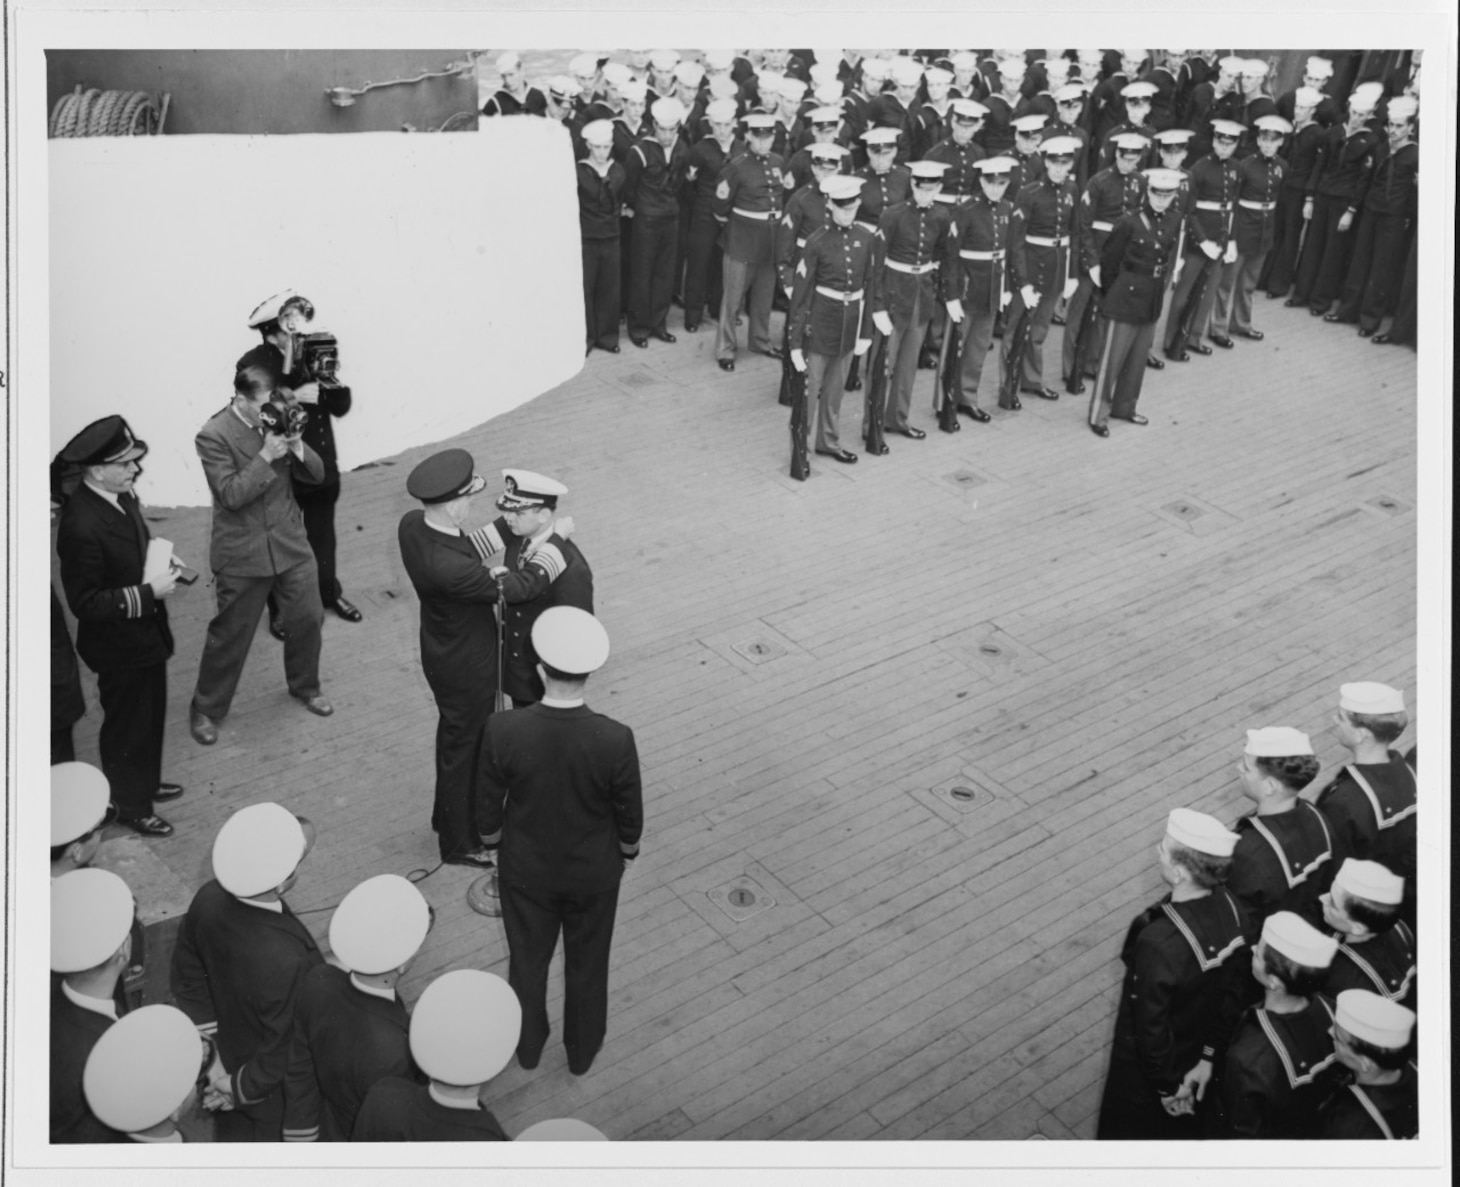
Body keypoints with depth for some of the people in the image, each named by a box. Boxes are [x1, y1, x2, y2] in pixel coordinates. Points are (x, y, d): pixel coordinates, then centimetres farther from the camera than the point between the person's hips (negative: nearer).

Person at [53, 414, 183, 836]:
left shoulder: (123, 495, -6)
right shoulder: (82, 526, -31)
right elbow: (85, 603, -26)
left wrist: (160, 562, -5)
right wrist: (148, 591, -26)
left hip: (146, 633, 8)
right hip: (119, 647, -8)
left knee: (151, 717, 26)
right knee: (126, 728, 13)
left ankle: (147, 783, 48)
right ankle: (132, 806, 33)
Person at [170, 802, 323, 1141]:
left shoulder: (209, 898, -22)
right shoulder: (287, 961, -42)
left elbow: (187, 976, -4)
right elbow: (288, 1050, -28)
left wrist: (215, 1044, 4)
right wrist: (244, 1088, -9)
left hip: (229, 1057, 6)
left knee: (234, 1130, 31)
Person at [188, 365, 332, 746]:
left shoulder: (279, 420, 0)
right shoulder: (213, 436, -15)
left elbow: (316, 475, 2)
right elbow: (231, 494, -20)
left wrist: (297, 447, -18)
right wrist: (265, 456, -27)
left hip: (291, 543, 5)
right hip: (243, 553, -5)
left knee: (308, 618, 13)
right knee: (230, 633, 6)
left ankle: (304, 685, 39)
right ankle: (206, 709, 24)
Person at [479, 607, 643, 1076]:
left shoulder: (502, 731, -29)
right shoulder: (615, 740, -31)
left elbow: (489, 805, -12)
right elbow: (630, 815, -15)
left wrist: (494, 845, 9)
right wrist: (626, 853, 7)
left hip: (526, 870, 1)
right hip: (594, 874, -1)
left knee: (527, 959, 26)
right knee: (587, 963, 25)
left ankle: (528, 1045, 50)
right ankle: (582, 1051, 48)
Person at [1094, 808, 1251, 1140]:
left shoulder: (1159, 944, -41)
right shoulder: (1231, 907, -20)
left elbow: (1151, 1028, -27)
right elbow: (1233, 991, -7)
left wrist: (1168, 1085, -11)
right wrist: (1208, 1057, 2)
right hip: (1199, 1053, 6)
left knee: (1129, 1128, 24)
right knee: (1184, 1126, 33)